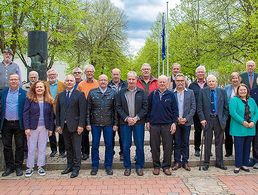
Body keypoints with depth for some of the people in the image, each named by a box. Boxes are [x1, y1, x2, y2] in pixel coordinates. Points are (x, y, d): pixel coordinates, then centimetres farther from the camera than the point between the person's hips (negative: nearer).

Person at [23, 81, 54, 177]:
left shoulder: (49, 101, 4)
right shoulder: (29, 99, -4)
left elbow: (51, 115, 6)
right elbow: (25, 114, -7)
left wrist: (50, 128, 4)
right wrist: (27, 127, -13)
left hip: (44, 128, 2)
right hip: (32, 127, -2)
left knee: (42, 148, 9)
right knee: (31, 148, 5)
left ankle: (40, 166, 20)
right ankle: (29, 167, 16)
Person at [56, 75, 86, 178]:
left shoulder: (79, 95, -3)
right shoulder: (60, 95, 12)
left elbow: (82, 111, -8)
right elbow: (58, 111, 12)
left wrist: (81, 125, -14)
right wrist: (58, 125, 6)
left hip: (75, 126, -5)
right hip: (64, 126, 5)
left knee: (76, 148, 0)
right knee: (68, 148, 13)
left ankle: (76, 168, 8)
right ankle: (70, 166, 24)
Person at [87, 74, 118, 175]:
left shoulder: (113, 93, 2)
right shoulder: (92, 92, 2)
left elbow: (115, 109, 3)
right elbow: (88, 109, 3)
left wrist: (115, 123, -2)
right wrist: (88, 123, -2)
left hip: (108, 123, 0)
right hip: (95, 123, 0)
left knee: (109, 145, 6)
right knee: (95, 145, 6)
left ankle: (108, 166, 19)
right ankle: (95, 166, 20)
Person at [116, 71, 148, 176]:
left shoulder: (141, 92, 3)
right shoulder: (121, 92, 6)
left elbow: (145, 107, -1)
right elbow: (118, 107, 2)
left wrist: (136, 118, -10)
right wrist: (126, 118, -9)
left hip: (138, 122, -1)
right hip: (125, 122, 1)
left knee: (139, 146, 4)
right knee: (126, 146, 5)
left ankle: (139, 166, 17)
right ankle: (127, 167, 17)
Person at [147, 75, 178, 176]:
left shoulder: (171, 95, 2)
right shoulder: (152, 94, 5)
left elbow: (175, 110, 3)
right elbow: (148, 109, 9)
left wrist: (174, 122, -3)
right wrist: (148, 121, 4)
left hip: (167, 125, 0)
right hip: (154, 124, 1)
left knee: (168, 147, 4)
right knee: (155, 147, 6)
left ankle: (166, 166, 16)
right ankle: (156, 166, 18)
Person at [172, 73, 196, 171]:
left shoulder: (190, 92, 4)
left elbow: (193, 107, 1)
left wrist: (186, 119, -9)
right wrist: (176, 119, -10)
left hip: (187, 122, 1)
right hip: (175, 122, -1)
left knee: (185, 143, 8)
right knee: (177, 143, 6)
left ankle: (185, 162, 17)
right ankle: (177, 162, 15)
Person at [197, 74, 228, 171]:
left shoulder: (222, 91, 5)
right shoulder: (203, 91, 1)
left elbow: (226, 107, 7)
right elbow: (199, 107, -1)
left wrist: (224, 119, 1)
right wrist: (202, 119, -8)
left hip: (219, 120, 2)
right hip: (207, 119, -1)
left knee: (219, 142, 9)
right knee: (207, 142, 5)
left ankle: (219, 162, 21)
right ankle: (206, 163, 15)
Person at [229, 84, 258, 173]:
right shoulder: (234, 100, -3)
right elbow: (233, 112, -14)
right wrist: (243, 122, -19)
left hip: (250, 129, 5)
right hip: (239, 129, -5)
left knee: (247, 147, 11)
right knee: (239, 148, -2)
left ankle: (244, 164, 22)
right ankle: (237, 166, 8)